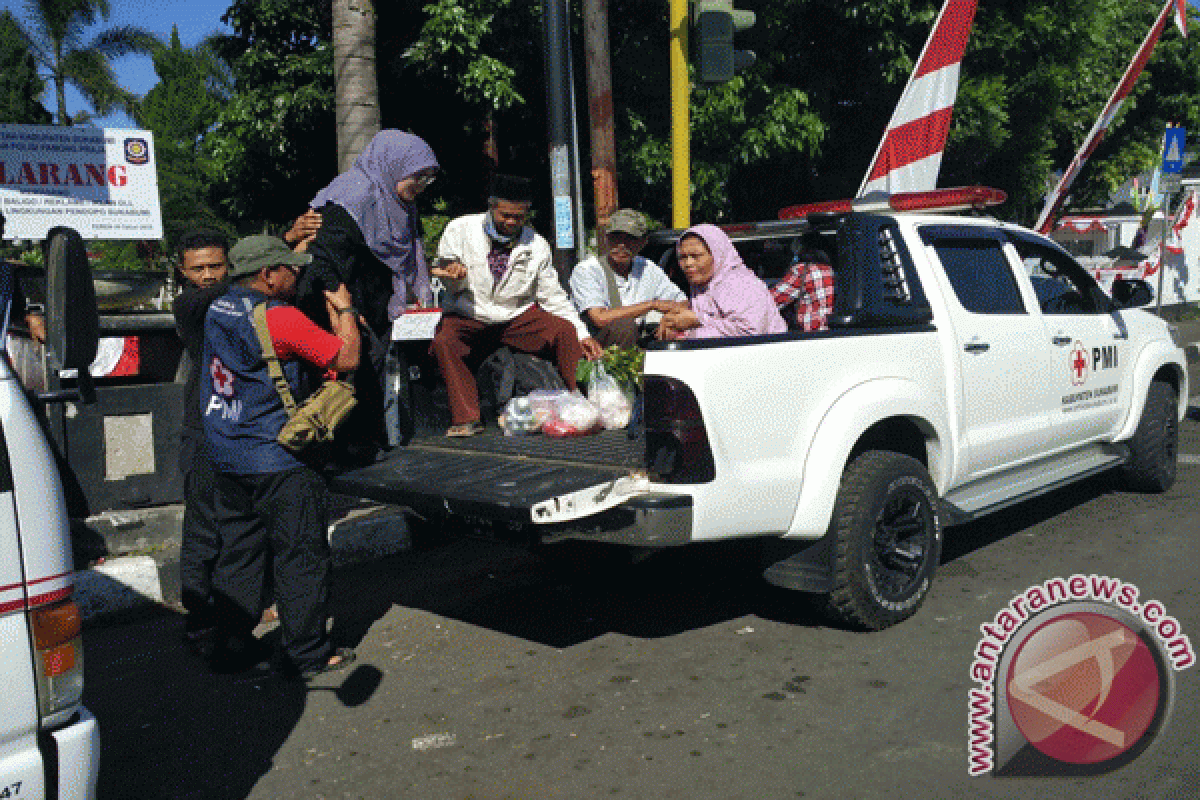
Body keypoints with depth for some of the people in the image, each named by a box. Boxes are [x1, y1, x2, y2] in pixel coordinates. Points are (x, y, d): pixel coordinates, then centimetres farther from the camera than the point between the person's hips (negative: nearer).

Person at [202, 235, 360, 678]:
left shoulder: (218, 310, 8)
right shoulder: (282, 318, -17)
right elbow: (346, 359, -13)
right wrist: (345, 310, 1)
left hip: (226, 458, 8)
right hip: (277, 462, -8)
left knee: (237, 553, 17)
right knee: (301, 557, 4)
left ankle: (232, 645, 26)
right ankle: (308, 653, 13)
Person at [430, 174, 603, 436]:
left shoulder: (537, 245, 1)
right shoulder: (460, 229, -4)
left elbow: (553, 297, 5)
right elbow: (454, 286, -1)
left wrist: (583, 335, -6)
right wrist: (456, 275, -27)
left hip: (517, 316, 1)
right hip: (468, 316, -1)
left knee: (566, 331, -22)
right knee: (444, 341, -32)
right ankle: (467, 418, -25)